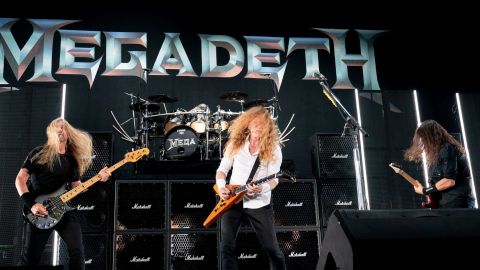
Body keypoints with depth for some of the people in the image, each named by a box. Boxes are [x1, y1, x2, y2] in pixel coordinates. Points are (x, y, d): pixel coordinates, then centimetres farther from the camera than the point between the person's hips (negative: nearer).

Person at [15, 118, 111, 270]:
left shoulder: (72, 159, 12)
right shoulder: (39, 153, -1)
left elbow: (77, 187, 10)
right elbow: (20, 179, -4)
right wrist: (31, 204, -16)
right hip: (37, 213, -3)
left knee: (77, 252, -6)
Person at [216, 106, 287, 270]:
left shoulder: (273, 148, -5)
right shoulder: (235, 144, 2)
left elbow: (274, 179, -7)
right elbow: (222, 170, 8)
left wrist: (262, 188, -28)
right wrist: (221, 187, -11)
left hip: (259, 204, -2)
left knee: (272, 248, 2)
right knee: (227, 247, 3)